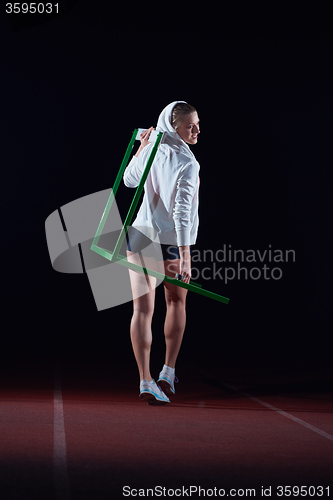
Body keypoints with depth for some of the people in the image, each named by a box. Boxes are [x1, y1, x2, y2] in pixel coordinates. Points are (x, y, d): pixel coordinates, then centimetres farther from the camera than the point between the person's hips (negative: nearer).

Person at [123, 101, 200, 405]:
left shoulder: (149, 150, 0)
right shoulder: (188, 163, -17)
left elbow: (129, 180, 20)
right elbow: (182, 210, -26)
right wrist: (185, 256, -28)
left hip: (140, 232, 4)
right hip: (172, 241, -3)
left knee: (143, 308, -2)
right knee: (177, 301, 21)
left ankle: (146, 381, -10)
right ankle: (168, 373, 20)